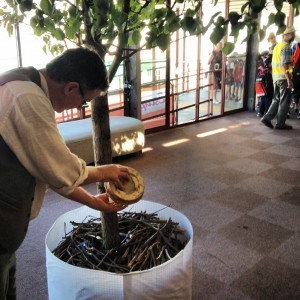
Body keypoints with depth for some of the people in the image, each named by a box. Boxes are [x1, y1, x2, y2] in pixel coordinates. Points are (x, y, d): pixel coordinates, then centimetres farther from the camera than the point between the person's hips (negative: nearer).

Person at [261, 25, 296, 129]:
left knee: (277, 99, 17)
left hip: (275, 77, 8)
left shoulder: (277, 46, 15)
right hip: (283, 77, -8)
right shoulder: (286, 47, -11)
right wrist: (289, 79, -20)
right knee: (285, 101, 1)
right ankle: (280, 123, 5)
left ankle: (267, 117, 9)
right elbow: (284, 65, -19)